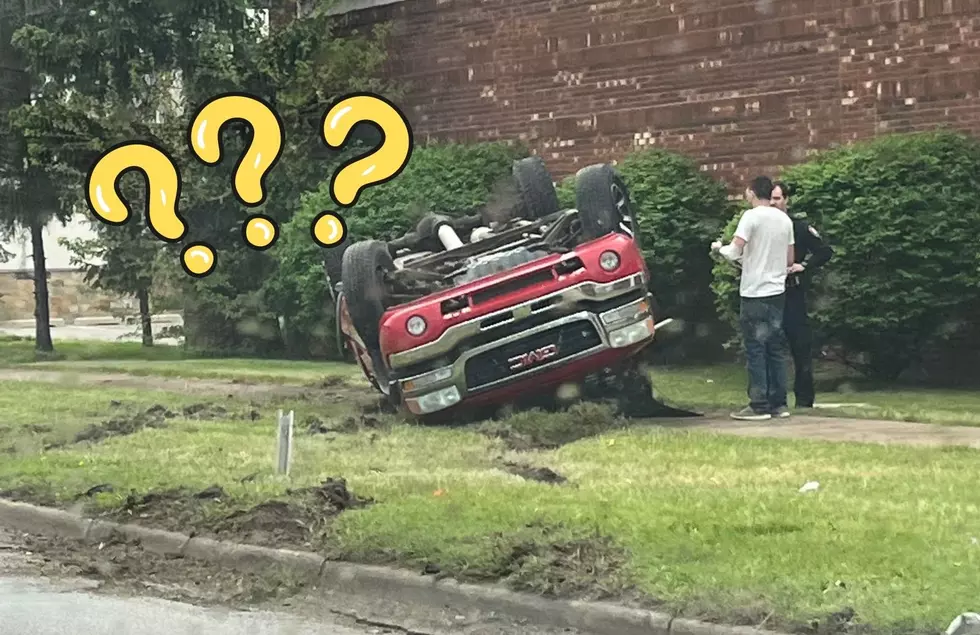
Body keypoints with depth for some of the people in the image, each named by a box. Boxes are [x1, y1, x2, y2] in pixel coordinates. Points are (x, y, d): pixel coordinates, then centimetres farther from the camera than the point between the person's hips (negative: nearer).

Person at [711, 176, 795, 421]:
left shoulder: (752, 216, -11)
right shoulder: (785, 219, 10)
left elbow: (734, 252, -17)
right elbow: (790, 260, 15)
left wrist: (719, 248, 3)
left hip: (755, 293, -6)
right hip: (777, 291, 6)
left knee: (755, 350, -3)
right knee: (776, 349, 11)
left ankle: (759, 406, -3)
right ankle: (779, 403, 13)